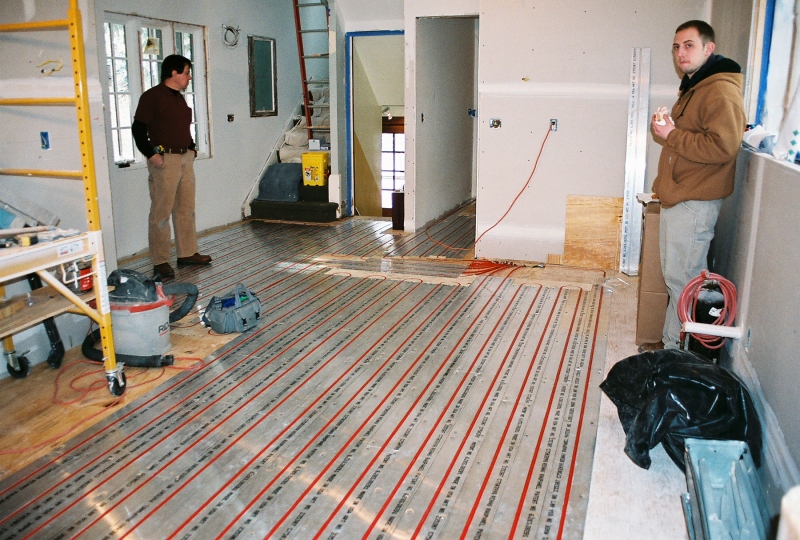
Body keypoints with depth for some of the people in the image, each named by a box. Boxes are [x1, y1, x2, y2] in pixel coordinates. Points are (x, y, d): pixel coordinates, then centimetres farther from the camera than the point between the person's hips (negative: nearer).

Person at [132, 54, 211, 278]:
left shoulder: (180, 98, 17)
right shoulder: (152, 96, -8)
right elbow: (138, 128, -13)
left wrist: (192, 148, 14)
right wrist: (151, 154, -18)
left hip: (185, 159, 8)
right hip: (164, 160, -8)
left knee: (186, 209, 12)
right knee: (161, 212, -4)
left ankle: (187, 253, 22)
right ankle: (160, 262, 1)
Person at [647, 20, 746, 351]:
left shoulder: (721, 91, -14)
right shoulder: (692, 88, 20)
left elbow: (723, 147, -25)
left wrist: (672, 135, -19)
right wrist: (662, 128, 12)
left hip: (693, 204, -11)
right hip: (675, 199, 11)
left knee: (683, 280, -4)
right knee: (674, 276, 15)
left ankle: (677, 350, 7)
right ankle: (670, 343, 25)